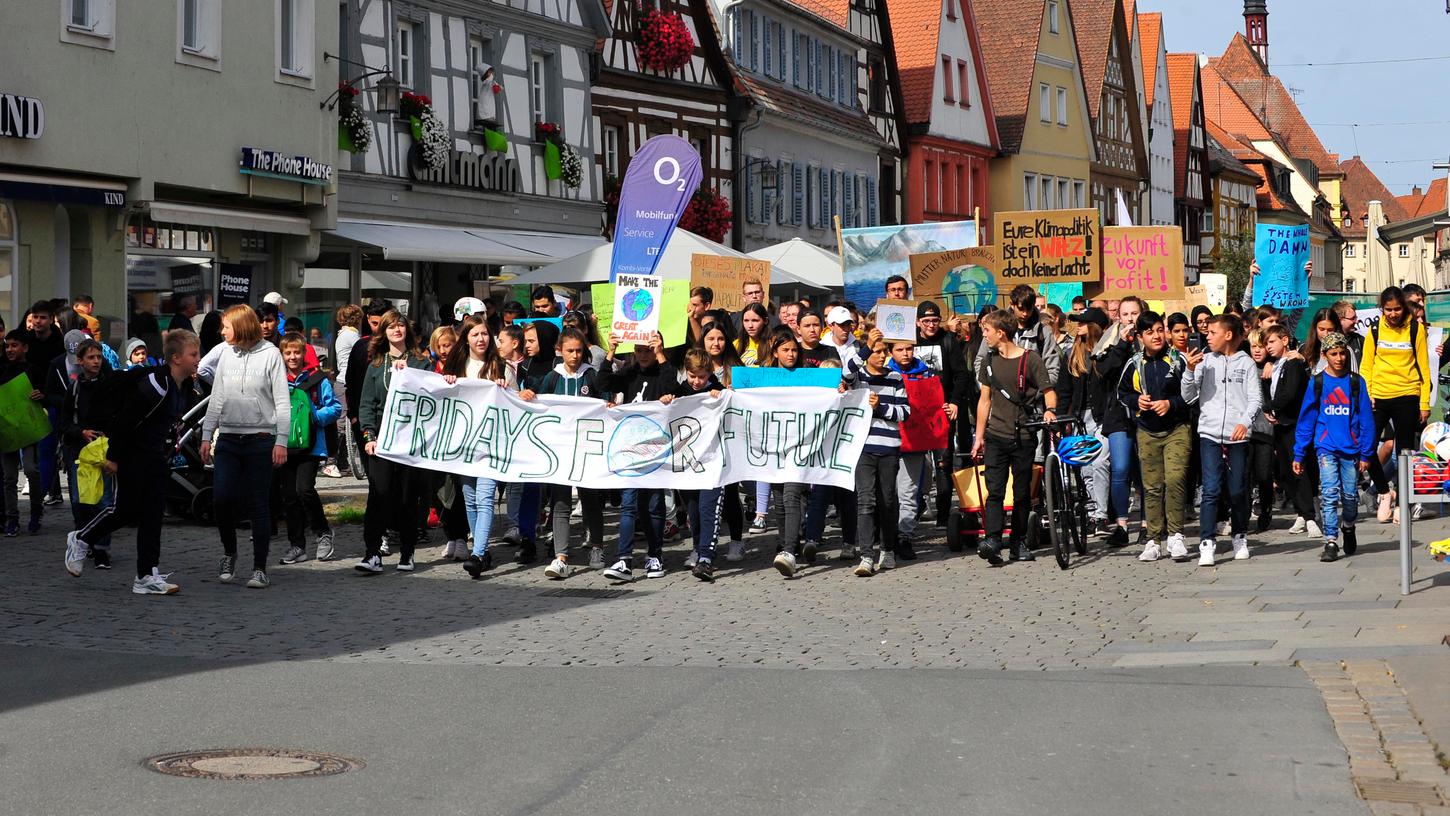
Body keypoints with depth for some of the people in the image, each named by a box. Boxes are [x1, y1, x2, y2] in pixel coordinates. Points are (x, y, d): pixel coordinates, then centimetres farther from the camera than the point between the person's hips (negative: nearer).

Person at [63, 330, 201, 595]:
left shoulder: (184, 385, 3)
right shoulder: (154, 386, -24)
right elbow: (125, 420, -21)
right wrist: (113, 456, -16)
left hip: (157, 458, 8)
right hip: (133, 455, -8)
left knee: (153, 513, 3)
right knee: (127, 510, -1)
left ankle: (148, 576, 4)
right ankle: (80, 540, 24)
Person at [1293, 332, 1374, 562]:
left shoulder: (1356, 382, 2)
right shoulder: (1317, 382, 2)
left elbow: (1366, 420, 3)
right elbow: (1306, 420, 5)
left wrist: (1366, 454, -1)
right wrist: (1298, 454, 3)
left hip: (1351, 448, 1)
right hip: (1326, 446, -1)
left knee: (1350, 495, 10)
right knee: (1330, 493, -12)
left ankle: (1348, 527, 37)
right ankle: (1331, 541, -8)